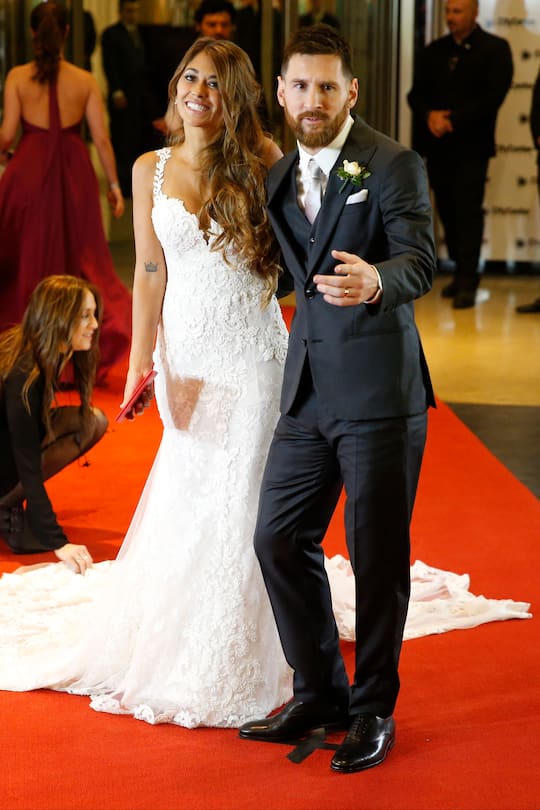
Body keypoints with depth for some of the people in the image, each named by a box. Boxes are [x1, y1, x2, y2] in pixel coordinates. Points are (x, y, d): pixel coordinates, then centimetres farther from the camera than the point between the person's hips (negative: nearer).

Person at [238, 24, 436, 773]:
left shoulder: (395, 165, -8)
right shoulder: (280, 176, 13)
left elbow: (419, 261, -20)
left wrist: (375, 282, -39)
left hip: (379, 389, -6)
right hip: (309, 389, 7)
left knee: (378, 556, 1)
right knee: (279, 538, 8)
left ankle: (374, 710, 18)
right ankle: (320, 694, 24)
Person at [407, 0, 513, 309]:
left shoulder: (495, 48, -1)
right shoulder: (434, 51, 14)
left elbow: (493, 95, -10)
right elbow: (416, 94, 11)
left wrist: (454, 120, -16)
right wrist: (430, 115, -11)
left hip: (471, 145, -5)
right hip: (437, 144, 5)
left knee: (468, 211, -8)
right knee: (447, 210, 7)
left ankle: (467, 282, -8)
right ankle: (463, 273, 19)